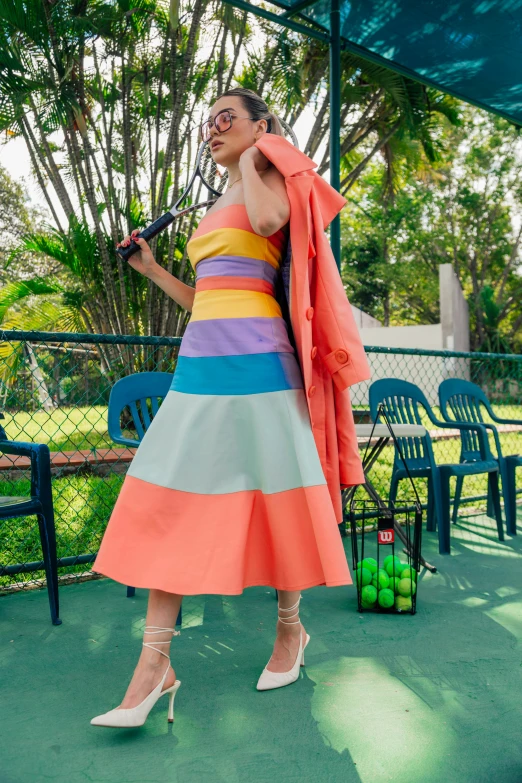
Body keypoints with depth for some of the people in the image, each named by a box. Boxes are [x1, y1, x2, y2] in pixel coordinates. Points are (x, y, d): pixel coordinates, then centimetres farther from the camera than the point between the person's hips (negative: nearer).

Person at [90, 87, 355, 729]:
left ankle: (290, 629, 23)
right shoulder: (215, 208, 25)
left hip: (253, 357, -7)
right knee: (169, 501, -1)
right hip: (199, 360, 7)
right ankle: (154, 663, 4)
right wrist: (152, 271, 20)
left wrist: (250, 163, -3)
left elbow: (267, 221, -21)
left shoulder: (270, 179, 6)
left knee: (269, 496, 2)